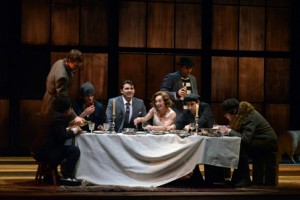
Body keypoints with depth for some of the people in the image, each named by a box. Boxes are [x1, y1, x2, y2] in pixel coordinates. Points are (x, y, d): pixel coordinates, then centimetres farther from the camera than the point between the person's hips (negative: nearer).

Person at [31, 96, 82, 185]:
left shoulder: (51, 114, 16)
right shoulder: (59, 118, -13)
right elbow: (62, 137, -18)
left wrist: (69, 129, 15)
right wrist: (74, 131, -4)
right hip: (45, 153, -11)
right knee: (75, 150, -9)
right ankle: (67, 176, -8)